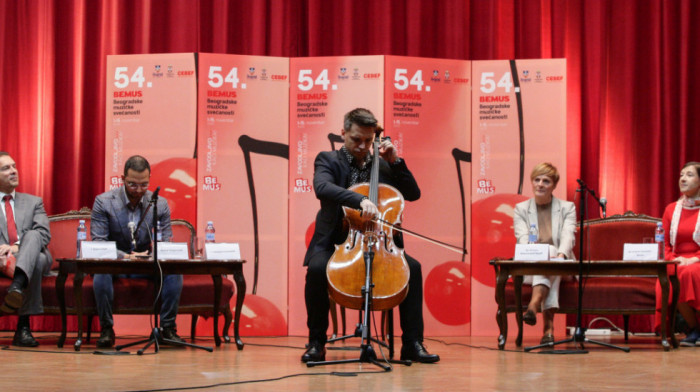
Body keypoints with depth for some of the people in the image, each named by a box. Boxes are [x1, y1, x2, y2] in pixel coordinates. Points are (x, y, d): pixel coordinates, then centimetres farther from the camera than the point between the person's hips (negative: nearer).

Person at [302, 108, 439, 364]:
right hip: (335, 242, -3)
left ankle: (412, 343, -16)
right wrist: (360, 200, -36)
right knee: (317, 268, -34)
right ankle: (316, 342, -17)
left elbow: (413, 194, 12)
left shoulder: (382, 165, 15)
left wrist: (395, 162, 0)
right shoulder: (328, 160, 3)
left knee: (412, 268, -23)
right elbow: (322, 187, -20)